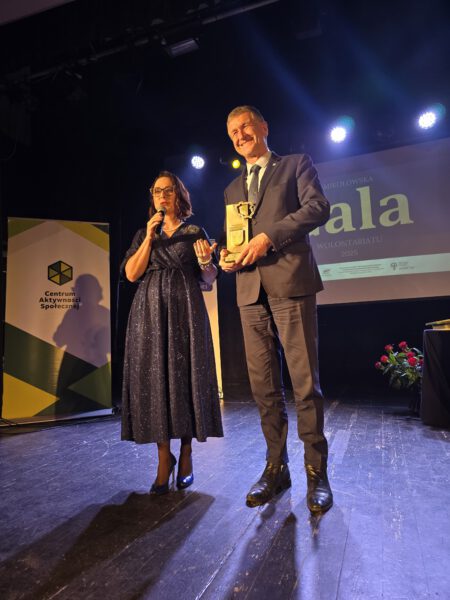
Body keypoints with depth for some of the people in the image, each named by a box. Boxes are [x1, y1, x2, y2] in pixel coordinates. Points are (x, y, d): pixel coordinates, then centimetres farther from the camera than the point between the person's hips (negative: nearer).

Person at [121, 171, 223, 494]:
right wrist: (150, 237, -3)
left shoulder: (195, 232, 10)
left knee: (186, 375, -3)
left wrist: (205, 261, -14)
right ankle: (164, 456, 7)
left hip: (185, 309, -1)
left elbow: (209, 278, 7)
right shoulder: (143, 234, 16)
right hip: (150, 310, 2)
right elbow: (131, 273, 3)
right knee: (154, 376, -3)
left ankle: (186, 454, 11)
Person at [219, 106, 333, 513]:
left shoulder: (296, 164, 13)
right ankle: (276, 468, 16)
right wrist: (228, 257, 3)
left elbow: (318, 207, -4)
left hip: (290, 283, -4)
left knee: (305, 382, -4)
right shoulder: (233, 189, 26)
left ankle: (317, 472, 10)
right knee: (264, 386, 5)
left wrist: (268, 237, -14)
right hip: (251, 291, 5)